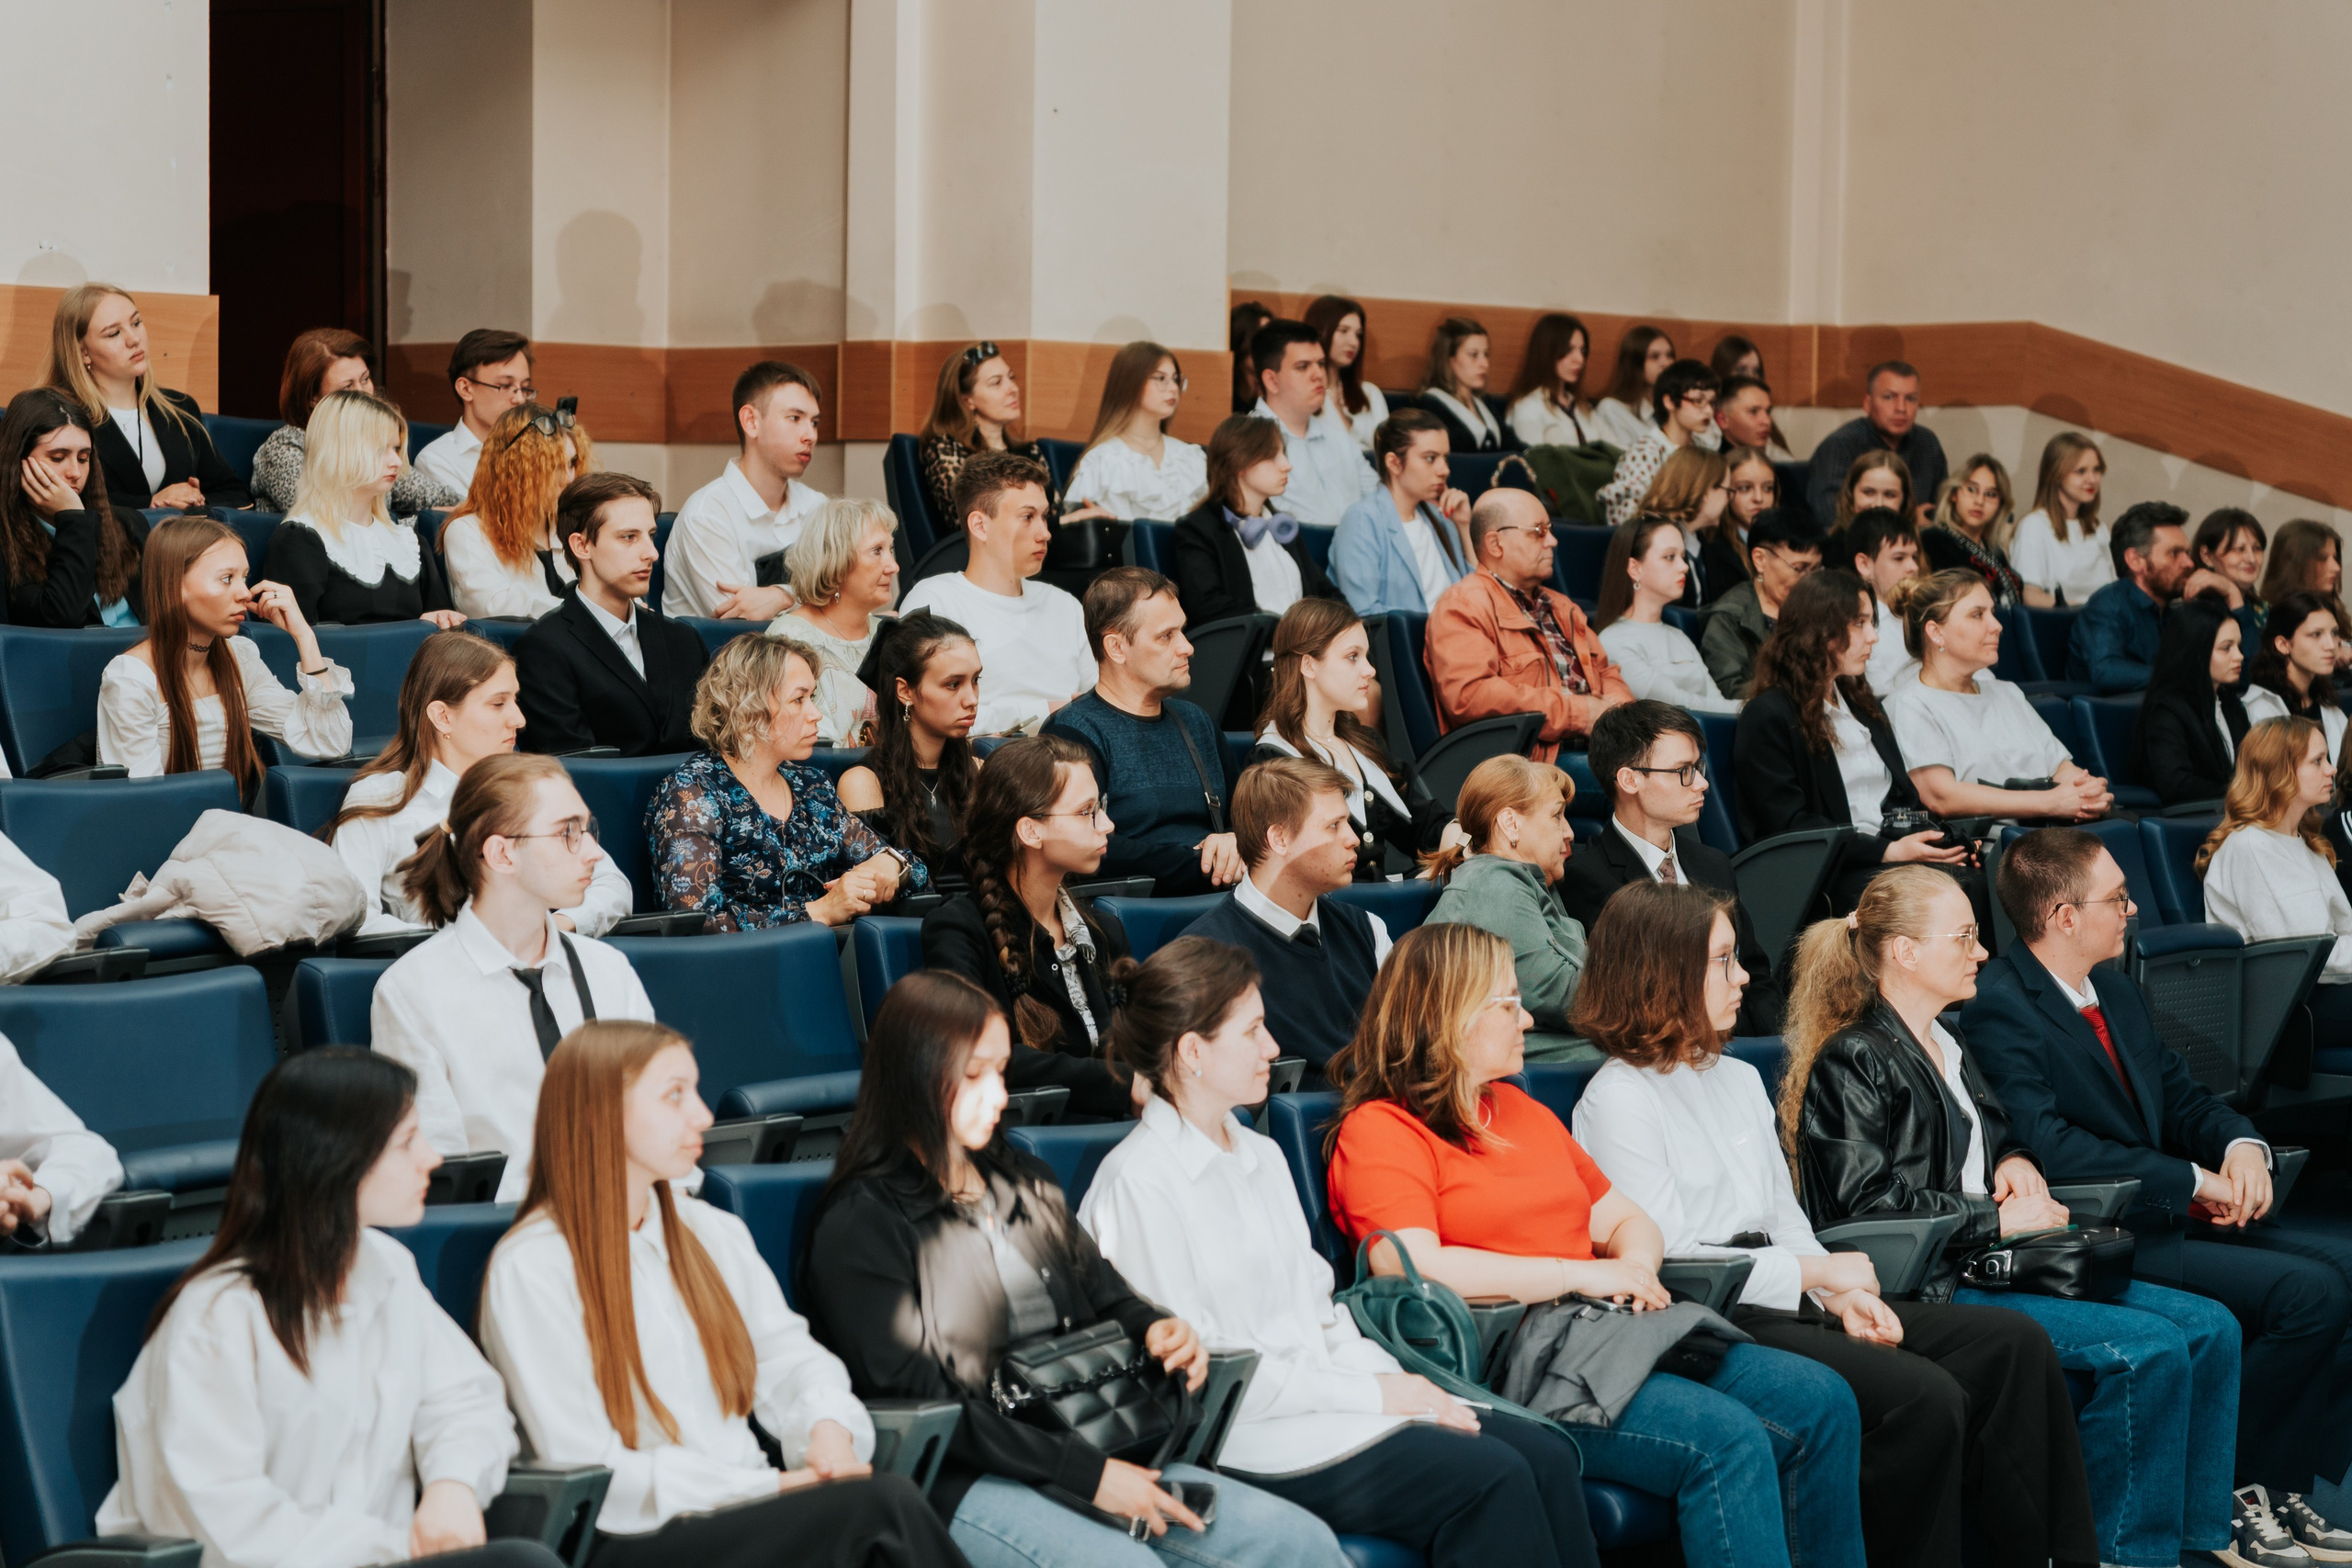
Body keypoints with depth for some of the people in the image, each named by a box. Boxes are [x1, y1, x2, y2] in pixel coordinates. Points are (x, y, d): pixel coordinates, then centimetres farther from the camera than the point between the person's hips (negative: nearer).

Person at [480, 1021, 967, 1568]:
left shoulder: (712, 1232, 18)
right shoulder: (529, 1270, -6)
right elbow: (587, 1473, -11)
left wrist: (829, 1428, -9)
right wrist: (774, 1487, -15)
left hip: (744, 1514, 6)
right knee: (884, 1504, -30)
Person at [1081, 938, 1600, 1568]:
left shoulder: (1260, 1156, 19)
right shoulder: (1137, 1185, -10)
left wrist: (1401, 1384, -1)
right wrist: (1371, 1394, -12)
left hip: (1321, 1395, 8)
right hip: (1244, 1439, -8)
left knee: (1547, 1455, -13)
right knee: (1491, 1476, -24)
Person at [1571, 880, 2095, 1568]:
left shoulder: (1740, 1079, 22)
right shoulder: (1619, 1098, -6)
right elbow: (1670, 1259, -13)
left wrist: (1844, 1296, -1)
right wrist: (1815, 1273, -9)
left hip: (1788, 1303, 9)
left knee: (2013, 1344, -8)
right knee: (1924, 1397, -28)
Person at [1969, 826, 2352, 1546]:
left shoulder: (2113, 988, 16)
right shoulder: (1999, 1007, -13)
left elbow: (2182, 1095, 20)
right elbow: (2047, 1143, -23)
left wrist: (2241, 1147, -3)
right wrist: (2192, 1181, -19)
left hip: (2173, 1215, 9)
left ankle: (2281, 1485, 1)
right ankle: (2213, 1493, -7)